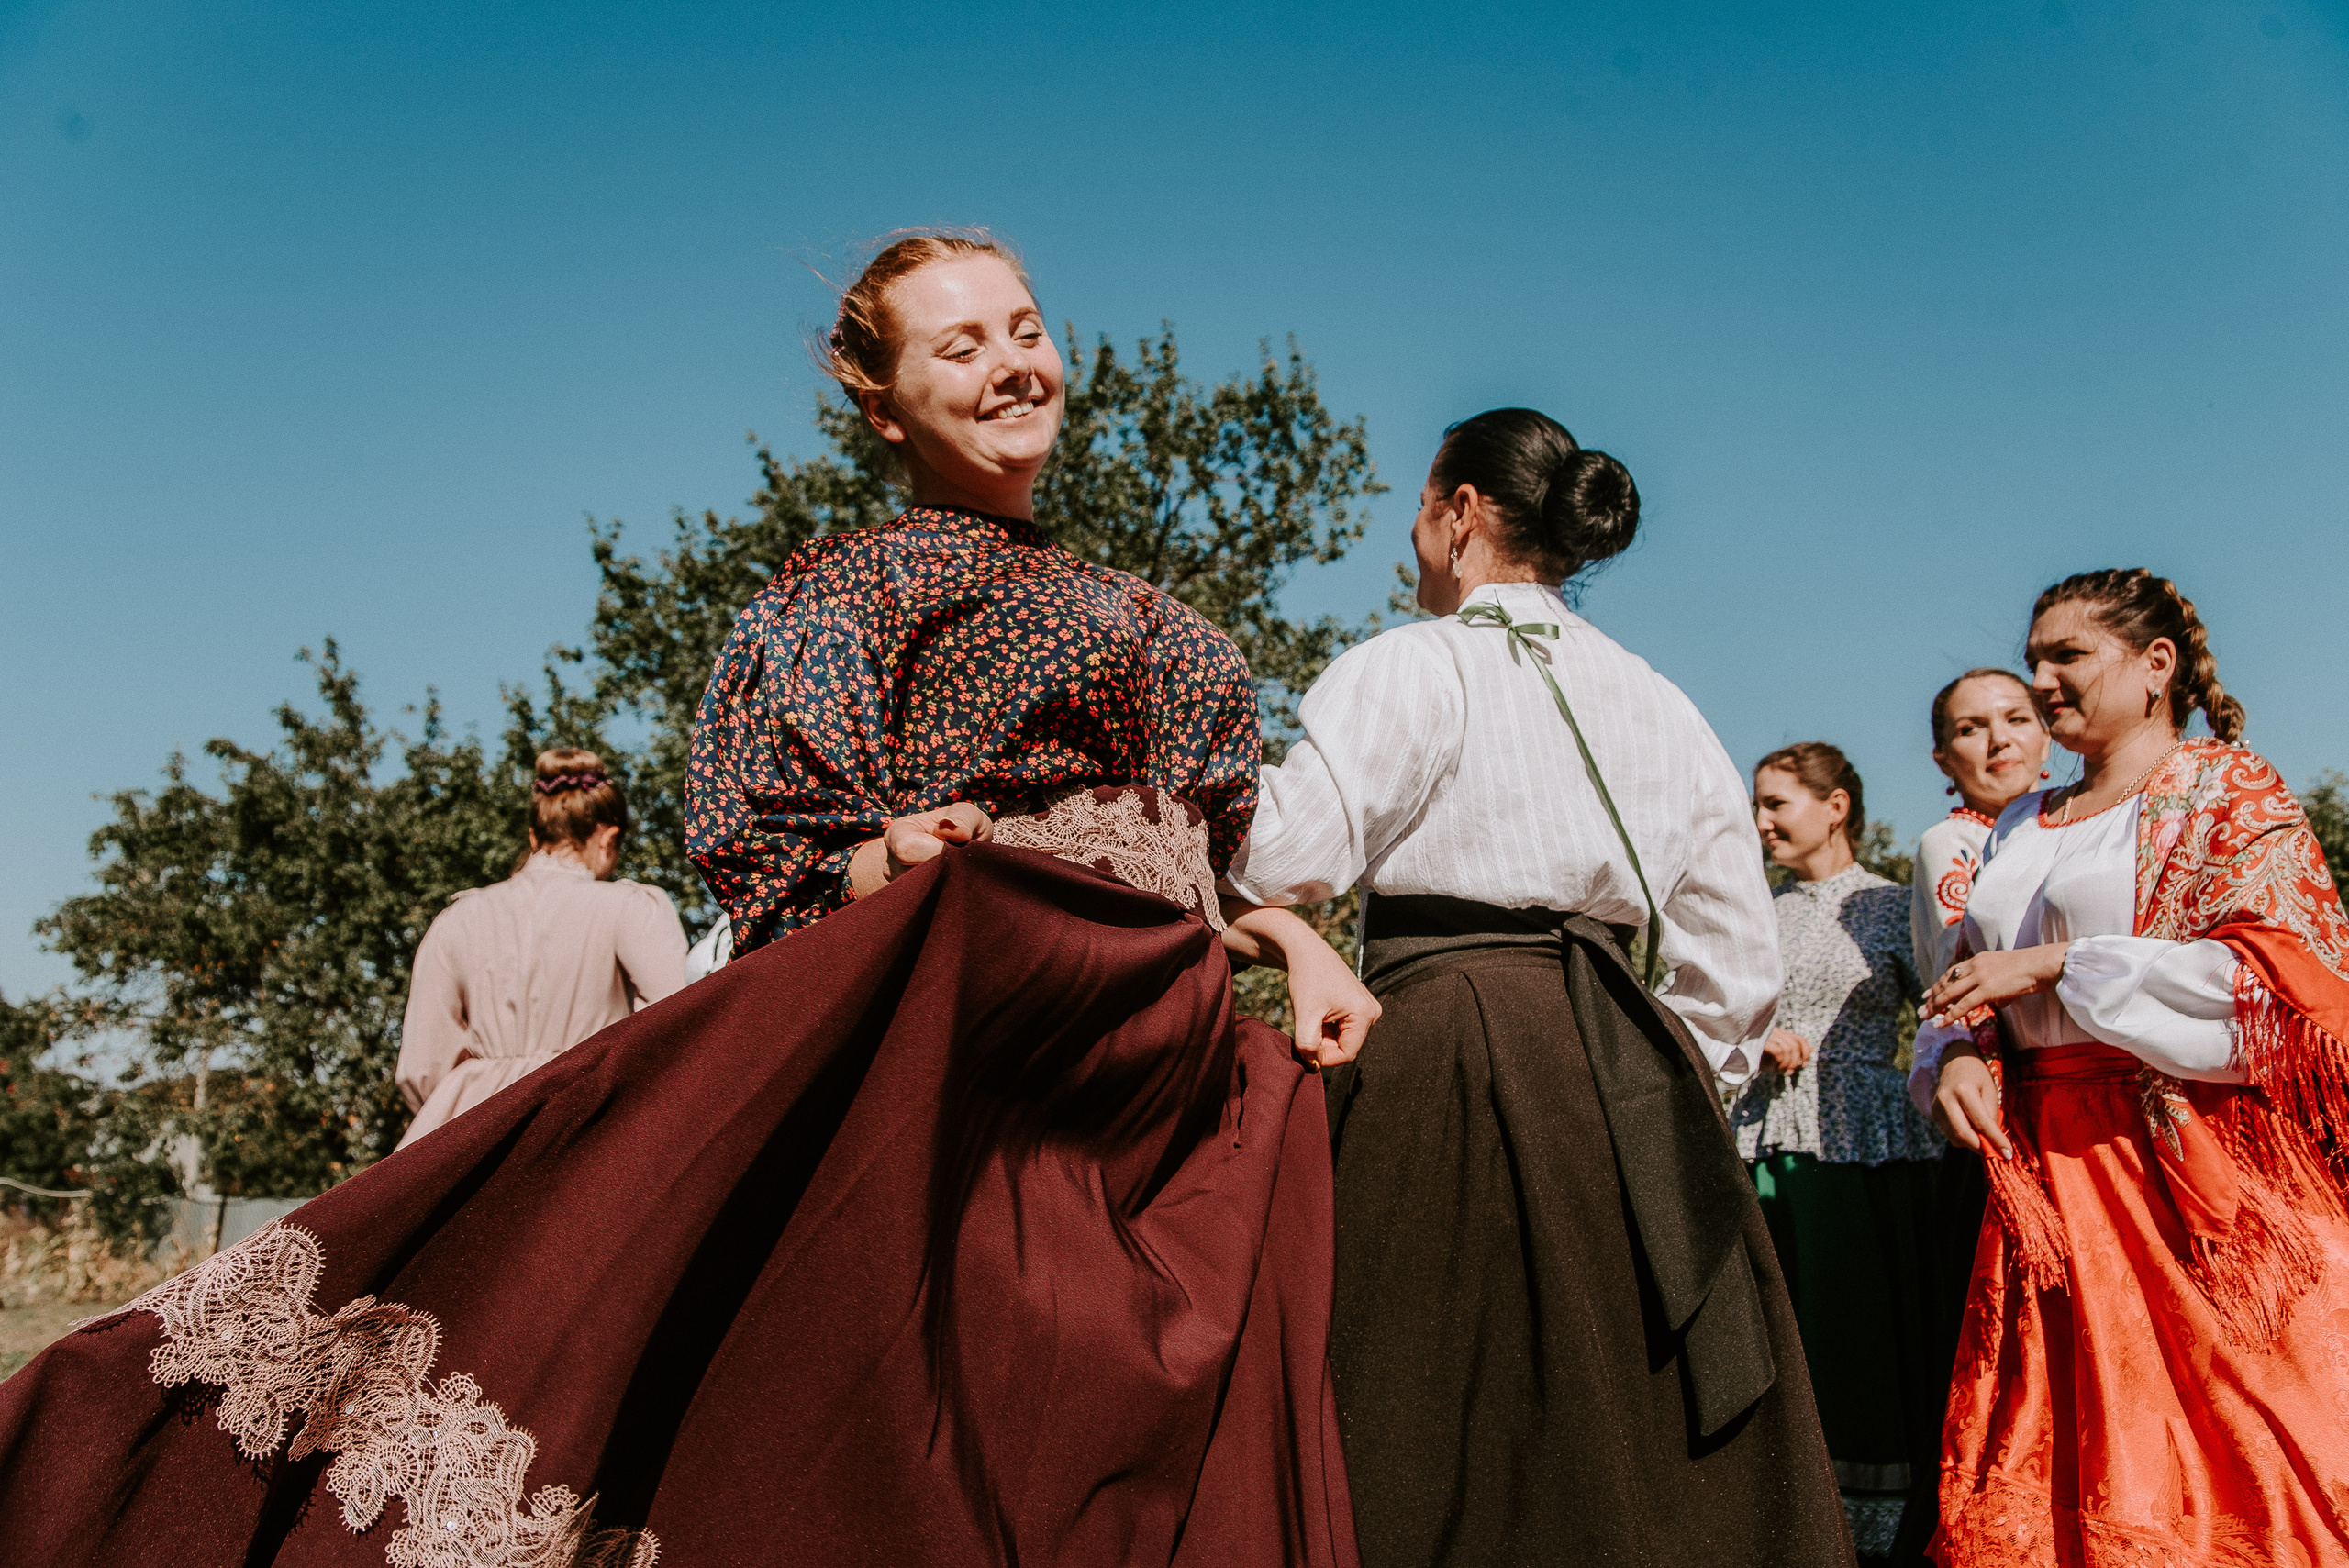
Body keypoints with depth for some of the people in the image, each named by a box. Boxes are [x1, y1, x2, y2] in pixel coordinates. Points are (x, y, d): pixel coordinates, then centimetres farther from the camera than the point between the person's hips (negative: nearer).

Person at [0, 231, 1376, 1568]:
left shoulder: (1123, 609, 23)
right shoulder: (850, 588, 3)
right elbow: (774, 870, -4)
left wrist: (1291, 934, 5)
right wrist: (893, 864, -24)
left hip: (1185, 1080, 7)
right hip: (994, 1047, -6)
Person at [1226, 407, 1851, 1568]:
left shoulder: (1410, 667, -3)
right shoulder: (1658, 703, 18)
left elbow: (1282, 865, -16)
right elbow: (1732, 957, 17)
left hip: (1445, 1054, -6)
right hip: (1628, 1075, 7)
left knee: (1440, 1434, -1)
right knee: (1636, 1439, 12)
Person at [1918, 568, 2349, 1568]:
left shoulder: (2227, 789, 0)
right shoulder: (2021, 829, 18)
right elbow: (1974, 988, 22)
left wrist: (2055, 965, -12)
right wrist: (1965, 1053, -2)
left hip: (2189, 1165, -6)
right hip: (2044, 1170, 6)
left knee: (2206, 1467, -3)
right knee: (2053, 1461, 5)